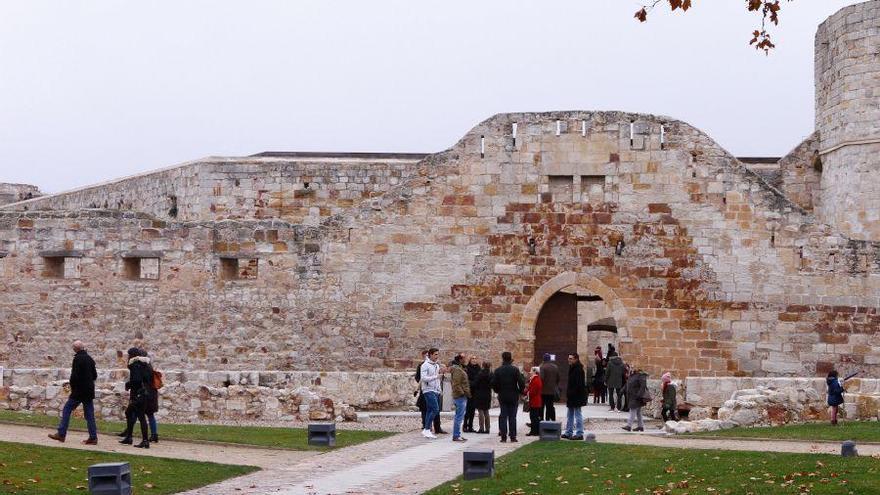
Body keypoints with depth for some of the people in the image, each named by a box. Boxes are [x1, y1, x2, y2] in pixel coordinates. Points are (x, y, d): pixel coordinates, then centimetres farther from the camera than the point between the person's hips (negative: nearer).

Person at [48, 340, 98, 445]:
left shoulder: (78, 359, -12)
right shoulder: (90, 359, 11)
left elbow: (75, 375, -18)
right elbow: (95, 375, 16)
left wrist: (72, 386, -4)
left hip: (79, 390, -7)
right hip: (89, 391, 7)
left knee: (67, 410, 3)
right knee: (89, 414, 8)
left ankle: (61, 434, 4)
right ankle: (93, 437, 5)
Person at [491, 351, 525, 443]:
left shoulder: (498, 370, -3)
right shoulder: (515, 369, -8)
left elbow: (494, 383, -2)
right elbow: (521, 382, -11)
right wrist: (520, 391, 6)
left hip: (502, 396, 1)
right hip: (513, 397, -1)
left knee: (503, 416, 6)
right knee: (512, 416, 4)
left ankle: (503, 437, 2)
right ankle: (513, 437, 3)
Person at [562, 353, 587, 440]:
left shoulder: (578, 369, -17)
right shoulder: (572, 368, 14)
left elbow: (578, 384, -23)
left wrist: (570, 394, -21)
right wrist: (567, 395, 15)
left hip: (576, 396, -11)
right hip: (572, 397, 11)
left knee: (577, 415, -5)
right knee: (570, 415, 15)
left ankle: (579, 434, -1)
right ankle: (568, 432, 22)